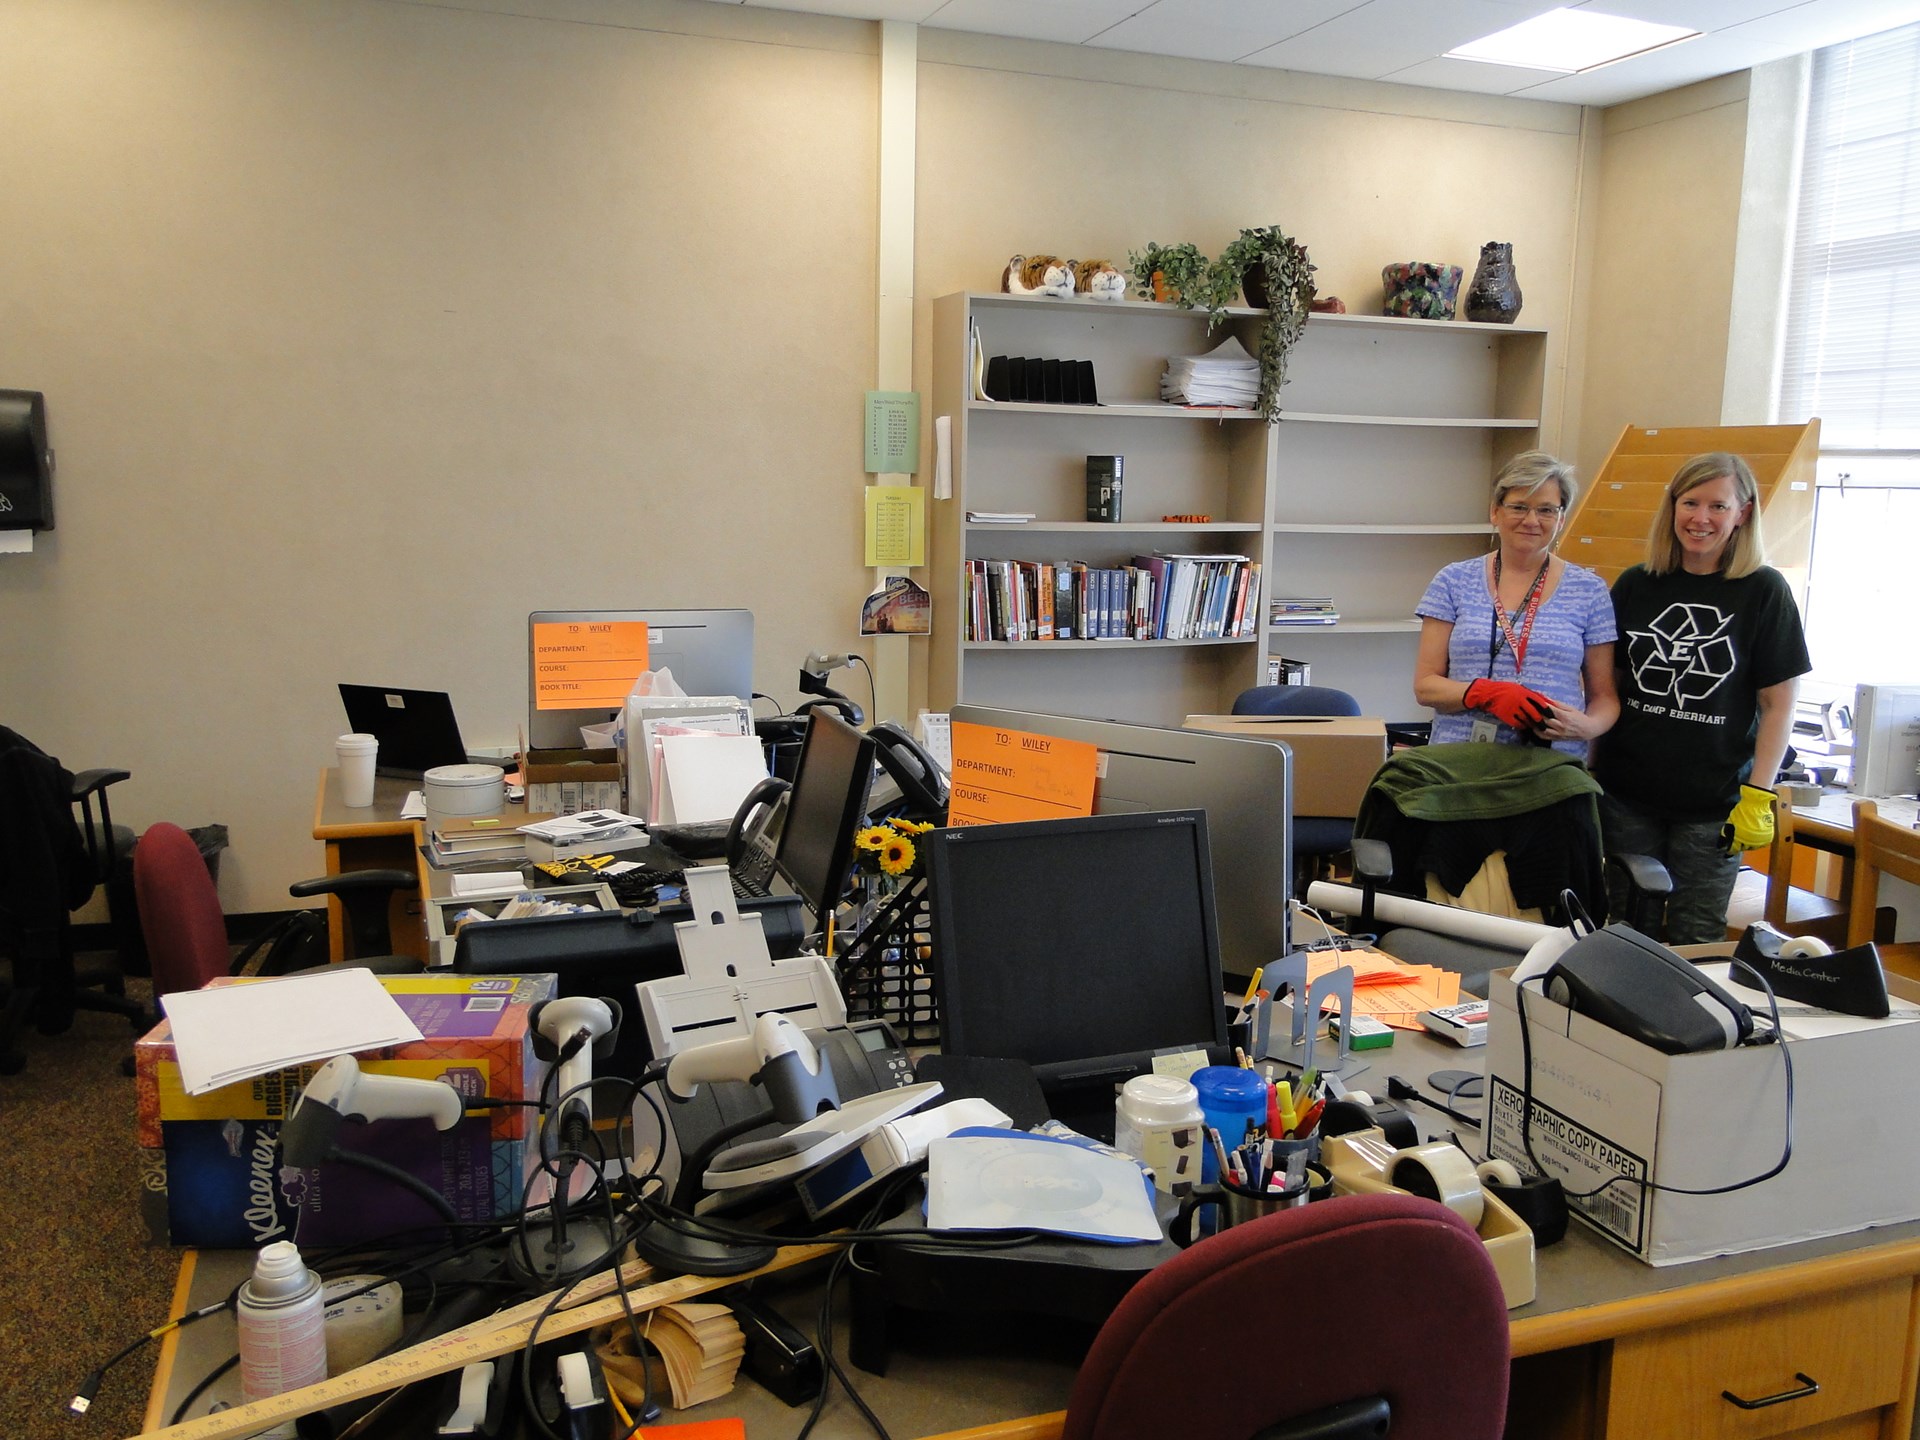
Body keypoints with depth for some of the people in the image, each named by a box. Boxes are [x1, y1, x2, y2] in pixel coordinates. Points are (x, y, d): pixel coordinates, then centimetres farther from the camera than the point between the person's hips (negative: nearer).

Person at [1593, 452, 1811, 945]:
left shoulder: (1763, 591, -3)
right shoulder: (1635, 586, 5)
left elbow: (1778, 704, -3)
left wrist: (1759, 794, -9)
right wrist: (1589, 768, 5)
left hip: (1713, 805, -2)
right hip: (1626, 794, 3)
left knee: (1695, 942, 4)